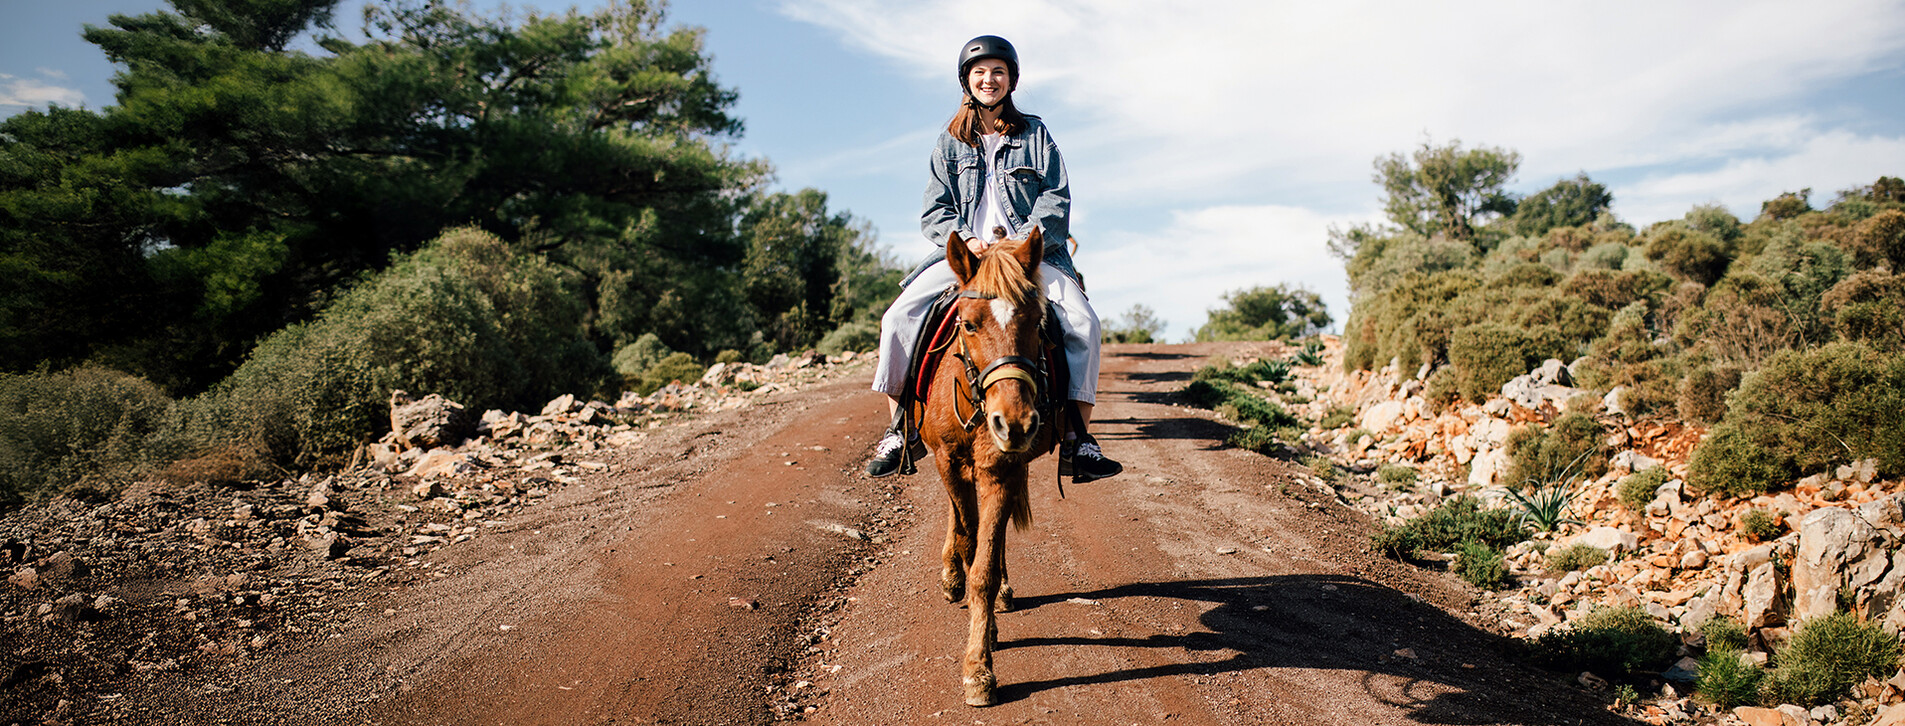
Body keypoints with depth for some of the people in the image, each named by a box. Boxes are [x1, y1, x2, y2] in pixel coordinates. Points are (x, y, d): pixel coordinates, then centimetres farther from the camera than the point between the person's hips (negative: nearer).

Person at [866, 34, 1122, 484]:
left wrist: (1020, 240, -15)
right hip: (964, 252, 1)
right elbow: (934, 211, 8)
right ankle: (901, 430, -5)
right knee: (898, 319, -19)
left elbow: (1056, 201, 2)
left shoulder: (1035, 135, 11)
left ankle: (1077, 438, -21)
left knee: (1083, 320, -26)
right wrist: (967, 239, -13)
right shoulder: (950, 142, 14)